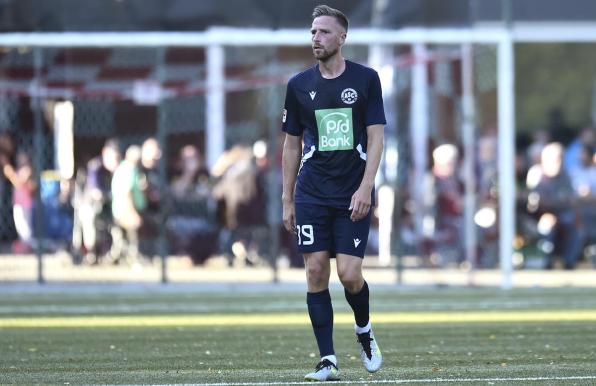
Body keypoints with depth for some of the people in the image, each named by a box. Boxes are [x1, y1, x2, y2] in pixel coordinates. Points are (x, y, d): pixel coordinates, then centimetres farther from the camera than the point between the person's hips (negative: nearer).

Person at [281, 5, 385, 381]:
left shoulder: (365, 79, 0)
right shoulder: (300, 85, 7)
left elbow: (376, 138, -2)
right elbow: (292, 145, 12)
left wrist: (365, 188, -13)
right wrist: (288, 200, 9)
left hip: (353, 197, -2)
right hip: (312, 194, 2)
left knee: (350, 274, -9)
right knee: (316, 272, -5)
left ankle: (364, 331, 22)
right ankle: (328, 361, 0)